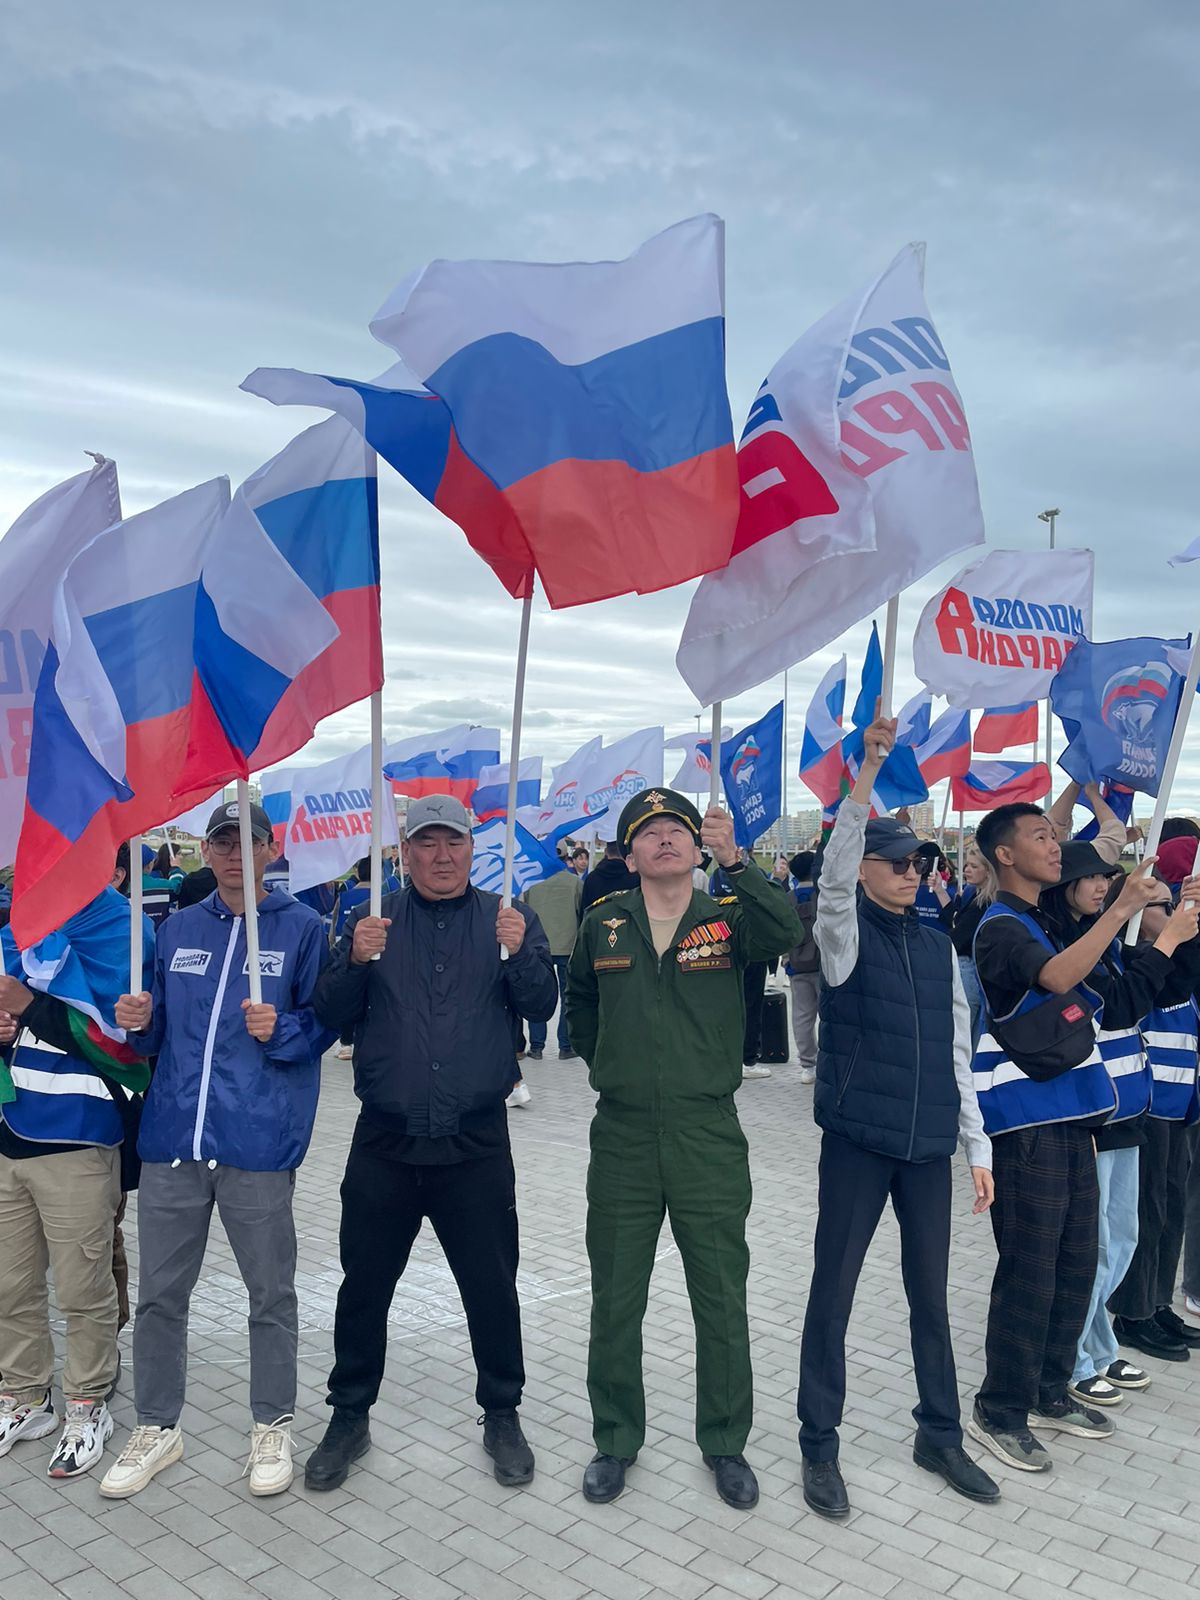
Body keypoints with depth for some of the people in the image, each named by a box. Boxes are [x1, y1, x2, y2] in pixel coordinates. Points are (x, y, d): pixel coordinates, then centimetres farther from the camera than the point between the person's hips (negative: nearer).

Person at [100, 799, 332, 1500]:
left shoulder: (302, 927, -3)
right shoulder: (178, 929, 11)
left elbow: (323, 1023, -1)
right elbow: (158, 1035, 16)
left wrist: (280, 1029, -20)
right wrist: (140, 1020, -5)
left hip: (258, 1143, -4)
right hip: (172, 1138, 4)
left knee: (271, 1294, 10)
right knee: (160, 1293, 14)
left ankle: (273, 1426, 29)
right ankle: (157, 1428, 33)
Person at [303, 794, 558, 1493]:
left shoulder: (510, 919, 1)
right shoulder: (373, 920, 4)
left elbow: (542, 1006, -7)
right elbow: (331, 1014, -1)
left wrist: (520, 954, -26)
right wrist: (357, 961, -20)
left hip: (477, 1146, -1)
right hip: (385, 1145, 1)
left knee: (493, 1289, 10)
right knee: (363, 1287, 12)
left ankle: (502, 1416, 32)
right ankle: (350, 1418, 33)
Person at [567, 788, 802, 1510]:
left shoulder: (729, 917, -4)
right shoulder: (604, 923, 2)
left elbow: (789, 931, -27)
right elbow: (580, 1001, 19)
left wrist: (734, 859, -34)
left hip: (710, 1137, -1)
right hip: (623, 1137, 2)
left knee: (722, 1301, 12)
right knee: (615, 1300, 14)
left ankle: (725, 1443, 33)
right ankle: (616, 1440, 34)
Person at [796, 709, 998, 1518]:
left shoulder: (939, 945, 8)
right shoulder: (846, 934, -5)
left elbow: (958, 1051, 11)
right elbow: (834, 873, -26)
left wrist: (978, 1147, 9)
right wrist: (868, 770, -36)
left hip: (930, 1146, 4)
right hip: (857, 1141, -4)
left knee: (931, 1296, 16)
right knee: (833, 1292, 5)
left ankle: (941, 1435, 34)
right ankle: (820, 1446, 20)